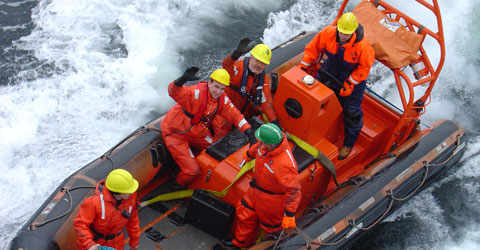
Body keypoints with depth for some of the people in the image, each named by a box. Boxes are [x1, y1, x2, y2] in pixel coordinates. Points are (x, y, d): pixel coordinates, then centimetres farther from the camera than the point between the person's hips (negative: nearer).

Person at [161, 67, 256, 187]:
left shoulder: (222, 98, -7)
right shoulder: (198, 93, -31)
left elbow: (235, 115, 2)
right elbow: (174, 92, -46)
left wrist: (248, 131, -8)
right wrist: (182, 80, -67)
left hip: (194, 131, 7)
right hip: (175, 134, -7)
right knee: (192, 171, -10)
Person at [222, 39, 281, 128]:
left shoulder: (264, 80, -4)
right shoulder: (240, 66, -17)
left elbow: (266, 103, -4)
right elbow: (226, 66, -41)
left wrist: (274, 121, -16)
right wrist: (235, 54, -64)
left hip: (246, 114, 4)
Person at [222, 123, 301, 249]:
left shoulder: (284, 164, -42)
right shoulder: (268, 143, -19)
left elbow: (293, 190, -32)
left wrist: (290, 214, -26)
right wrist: (250, 153, 29)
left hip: (272, 198, -7)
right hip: (256, 189, 8)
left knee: (270, 223, 19)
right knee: (245, 212, 24)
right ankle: (241, 241, 50)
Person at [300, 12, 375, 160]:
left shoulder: (362, 46, -34)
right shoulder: (328, 33, -26)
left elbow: (364, 67, -20)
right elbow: (313, 48, -10)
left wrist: (349, 84, -21)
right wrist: (304, 67, -7)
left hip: (352, 79, -3)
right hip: (329, 73, 4)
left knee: (351, 111, 4)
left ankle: (349, 143, 27)